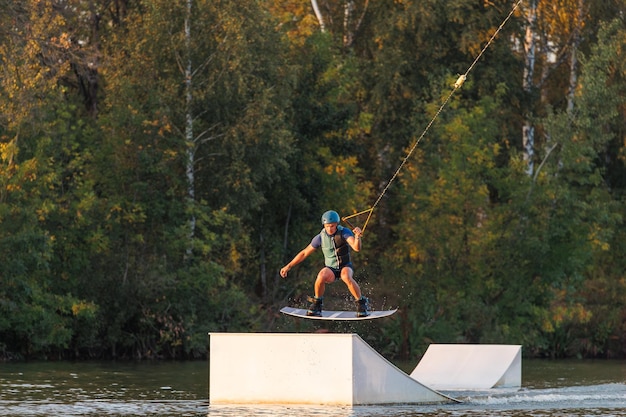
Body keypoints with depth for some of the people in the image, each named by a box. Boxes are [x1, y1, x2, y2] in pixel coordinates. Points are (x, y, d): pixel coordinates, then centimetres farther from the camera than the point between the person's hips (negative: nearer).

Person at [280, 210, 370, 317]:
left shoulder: (344, 232, -16)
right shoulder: (320, 237, -10)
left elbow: (356, 248, -31)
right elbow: (304, 253, 0)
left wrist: (358, 236, -53)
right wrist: (288, 266, -2)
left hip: (345, 267, -2)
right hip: (330, 269, 2)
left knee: (347, 277, -38)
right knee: (321, 276, -34)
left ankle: (362, 303, -17)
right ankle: (317, 305, -11)